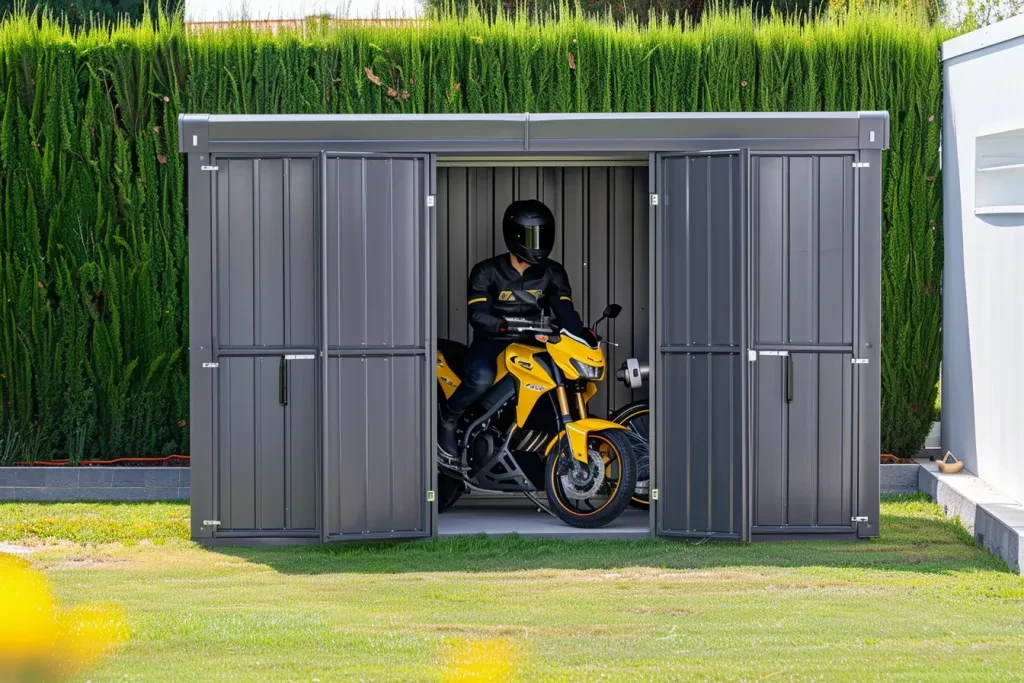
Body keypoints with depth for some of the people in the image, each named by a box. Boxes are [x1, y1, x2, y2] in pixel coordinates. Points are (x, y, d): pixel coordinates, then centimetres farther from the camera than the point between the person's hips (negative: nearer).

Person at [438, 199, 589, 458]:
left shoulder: (553, 273, 6)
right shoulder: (486, 272, -5)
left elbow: (565, 311, -6)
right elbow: (477, 315, -17)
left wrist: (582, 336, -29)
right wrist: (511, 326, -36)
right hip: (492, 342, -4)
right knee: (482, 379, -35)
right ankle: (447, 417, -6)